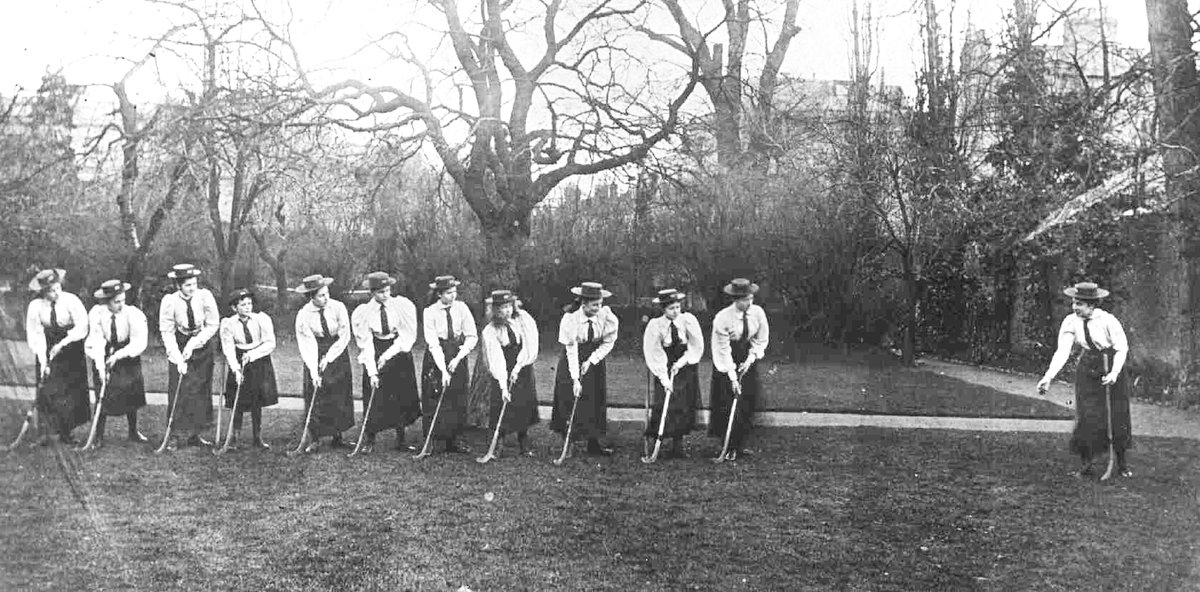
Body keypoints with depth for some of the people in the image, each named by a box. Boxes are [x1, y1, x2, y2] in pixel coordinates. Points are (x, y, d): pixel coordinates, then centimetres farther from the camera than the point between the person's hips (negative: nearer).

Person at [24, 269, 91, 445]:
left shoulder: (70, 300, -15)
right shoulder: (35, 306, -11)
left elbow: (82, 326, -17)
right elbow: (35, 336, -10)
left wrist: (63, 343, -24)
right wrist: (43, 361, -16)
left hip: (71, 351, 0)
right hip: (47, 350, 0)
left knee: (72, 391, 2)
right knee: (48, 390, -8)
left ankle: (65, 433, 13)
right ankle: (46, 432, -4)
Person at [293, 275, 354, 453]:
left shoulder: (338, 307, -13)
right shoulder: (304, 315, -14)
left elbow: (345, 336, -10)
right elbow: (307, 345, -18)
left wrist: (328, 358, -15)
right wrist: (313, 371, -26)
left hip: (337, 353, 1)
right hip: (315, 355, -1)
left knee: (340, 396, 4)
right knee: (315, 396, -5)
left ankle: (336, 436, 15)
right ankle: (315, 440, 1)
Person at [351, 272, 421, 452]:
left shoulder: (403, 305, -11)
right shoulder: (363, 312, -11)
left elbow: (408, 336, -11)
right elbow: (365, 344, -12)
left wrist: (388, 355, -18)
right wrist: (372, 372, -19)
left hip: (400, 352, 1)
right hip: (375, 354, -1)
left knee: (402, 399, 4)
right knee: (374, 399, -3)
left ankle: (401, 441, 14)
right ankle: (369, 441, 8)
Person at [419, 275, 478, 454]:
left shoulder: (461, 308, -5)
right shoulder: (430, 312, -12)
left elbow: (472, 337, -4)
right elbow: (433, 344, -17)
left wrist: (458, 358, -16)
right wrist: (443, 370, -25)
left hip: (457, 355, 3)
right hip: (436, 358, -3)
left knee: (457, 401, 5)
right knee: (435, 401, -3)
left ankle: (453, 441, 14)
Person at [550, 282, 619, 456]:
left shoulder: (606, 315, -19)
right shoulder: (570, 318, -24)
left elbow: (608, 343, -7)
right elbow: (571, 350, -24)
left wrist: (591, 361, -18)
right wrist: (575, 379, -28)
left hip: (595, 360, 2)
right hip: (572, 362, -2)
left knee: (596, 401, 4)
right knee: (570, 399, 0)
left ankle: (594, 443, 12)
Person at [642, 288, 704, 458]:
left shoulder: (688, 320, -9)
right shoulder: (655, 325, -13)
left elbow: (697, 347, -5)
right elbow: (654, 355, -12)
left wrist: (681, 362, -14)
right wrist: (664, 378, -18)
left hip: (686, 369, 2)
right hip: (665, 370, -1)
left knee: (685, 408, -1)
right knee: (663, 405, -12)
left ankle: (678, 444, 8)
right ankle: (652, 441, -1)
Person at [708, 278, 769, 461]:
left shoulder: (758, 312, -13)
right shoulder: (722, 319, -25)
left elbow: (761, 339, 0)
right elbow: (724, 350, -22)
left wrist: (751, 359, -13)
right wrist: (733, 378, -24)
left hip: (748, 361, 4)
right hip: (727, 363, -4)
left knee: (749, 406, 4)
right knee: (728, 406, -6)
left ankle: (740, 444, 16)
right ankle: (730, 448, 5)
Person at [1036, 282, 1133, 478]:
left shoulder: (1108, 320, -17)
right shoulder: (1071, 322, -10)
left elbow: (1122, 348, -10)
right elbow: (1062, 351, -16)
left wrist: (1114, 373, -24)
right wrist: (1048, 376, -28)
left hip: (1112, 368, -2)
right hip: (1087, 371, 2)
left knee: (1117, 417, 6)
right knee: (1087, 418, -4)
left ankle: (1121, 464, 24)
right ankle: (1085, 465, 6)